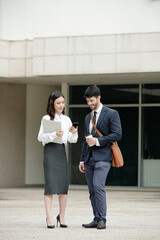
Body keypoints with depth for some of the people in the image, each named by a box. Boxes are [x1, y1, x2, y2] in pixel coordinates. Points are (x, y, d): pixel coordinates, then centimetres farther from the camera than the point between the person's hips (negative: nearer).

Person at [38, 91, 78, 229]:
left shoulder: (66, 119, 14)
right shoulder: (47, 119, 0)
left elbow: (72, 140, 12)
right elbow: (40, 137, -6)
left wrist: (74, 133, -9)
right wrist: (54, 134, -20)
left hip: (62, 151, 5)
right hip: (50, 151, -5)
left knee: (64, 186, 1)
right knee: (50, 184, -10)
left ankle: (62, 217, 10)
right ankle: (49, 217, -10)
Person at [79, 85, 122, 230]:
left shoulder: (112, 114, -1)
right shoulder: (88, 117, 20)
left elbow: (117, 135, -9)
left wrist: (98, 141, -14)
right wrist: (82, 159, 18)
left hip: (102, 157, -7)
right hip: (89, 158, 7)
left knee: (98, 186, -19)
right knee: (92, 190, 5)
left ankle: (102, 220, -16)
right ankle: (97, 219, 9)